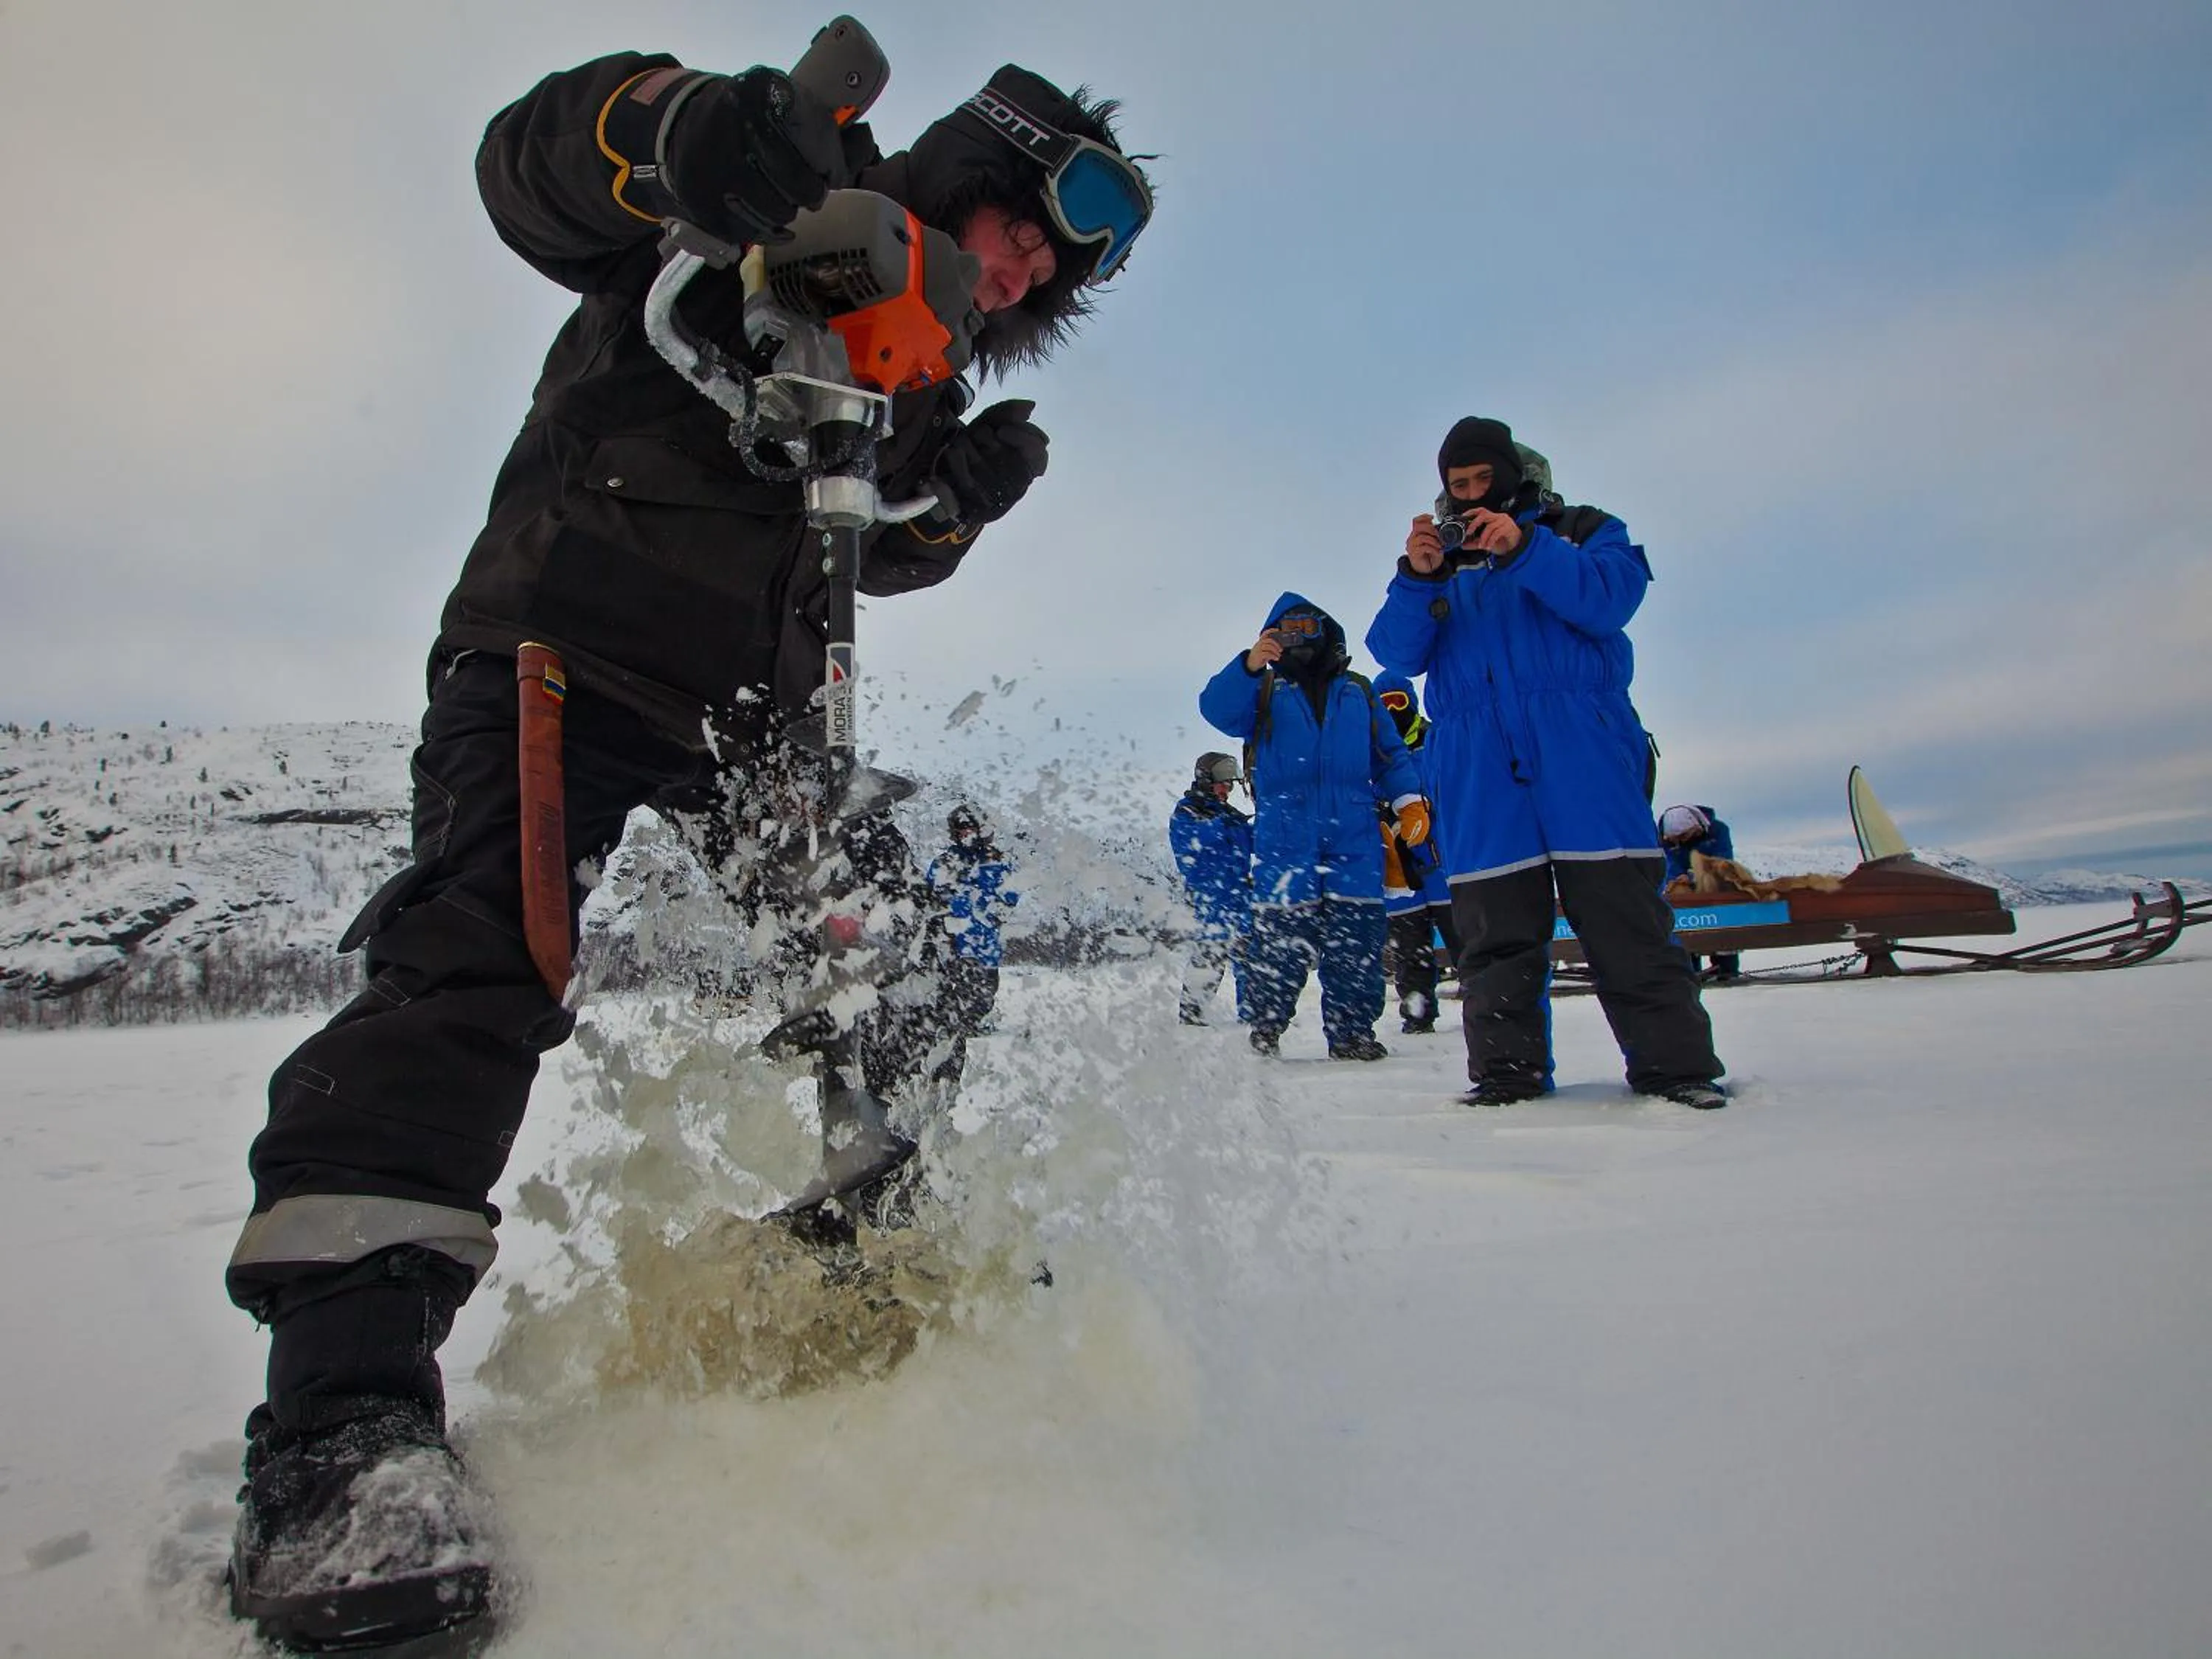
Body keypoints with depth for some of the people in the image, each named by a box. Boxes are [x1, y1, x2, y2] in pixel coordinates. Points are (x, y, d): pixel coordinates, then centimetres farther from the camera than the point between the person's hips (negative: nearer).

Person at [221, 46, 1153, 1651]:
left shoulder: (926, 380, 16)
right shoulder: (794, 207, -4)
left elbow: (878, 552, 15)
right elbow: (531, 160, -17)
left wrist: (957, 497, -7)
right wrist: (677, 127, -40)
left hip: (752, 701, 7)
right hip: (565, 644, -7)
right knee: (481, 961, -25)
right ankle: (346, 1407, -26)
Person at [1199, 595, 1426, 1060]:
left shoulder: (1358, 692, 21)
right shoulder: (1265, 691, 15)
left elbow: (1390, 754, 20)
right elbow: (1218, 708, -5)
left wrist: (1409, 799, 4)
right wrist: (1249, 666, -23)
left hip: (1354, 836, 2)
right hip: (1284, 838, -2)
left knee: (1357, 935, -3)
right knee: (1279, 934, -6)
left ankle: (1351, 1030, 6)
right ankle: (1265, 1027, 7)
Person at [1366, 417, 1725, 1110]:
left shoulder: (1583, 530, 16)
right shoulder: (1442, 565, 22)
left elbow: (1610, 600, -5)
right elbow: (1397, 651, 6)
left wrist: (1523, 550, -14)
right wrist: (1417, 579, -11)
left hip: (1582, 751, -2)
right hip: (1479, 769, 2)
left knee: (1623, 912, -6)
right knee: (1495, 929, -1)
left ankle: (1674, 1065, -1)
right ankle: (1507, 1069, 4)